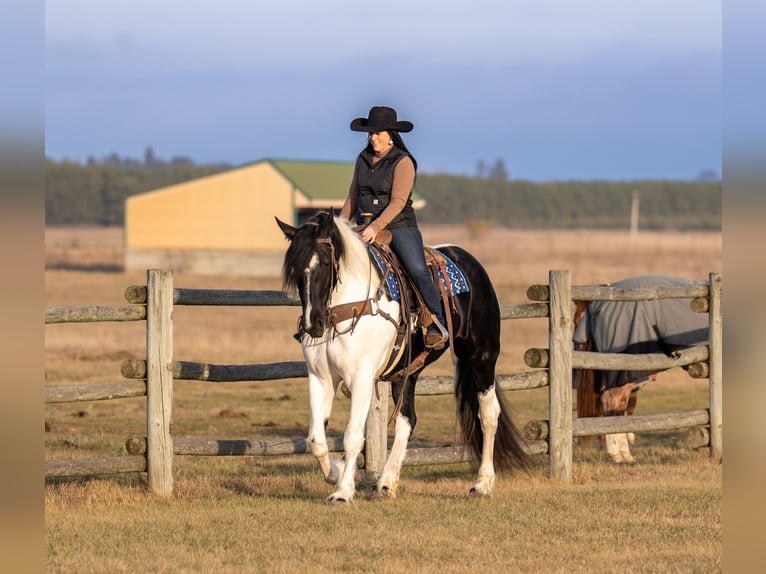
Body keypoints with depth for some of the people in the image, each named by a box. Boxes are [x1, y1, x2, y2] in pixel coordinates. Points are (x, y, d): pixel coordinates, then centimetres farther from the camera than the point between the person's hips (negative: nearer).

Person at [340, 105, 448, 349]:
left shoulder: (403, 162, -7)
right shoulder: (363, 160, 12)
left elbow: (398, 201, -17)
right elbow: (352, 199, 19)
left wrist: (376, 227, -28)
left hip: (399, 226, -6)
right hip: (366, 229, 6)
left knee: (418, 270, -26)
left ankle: (437, 324, -22)